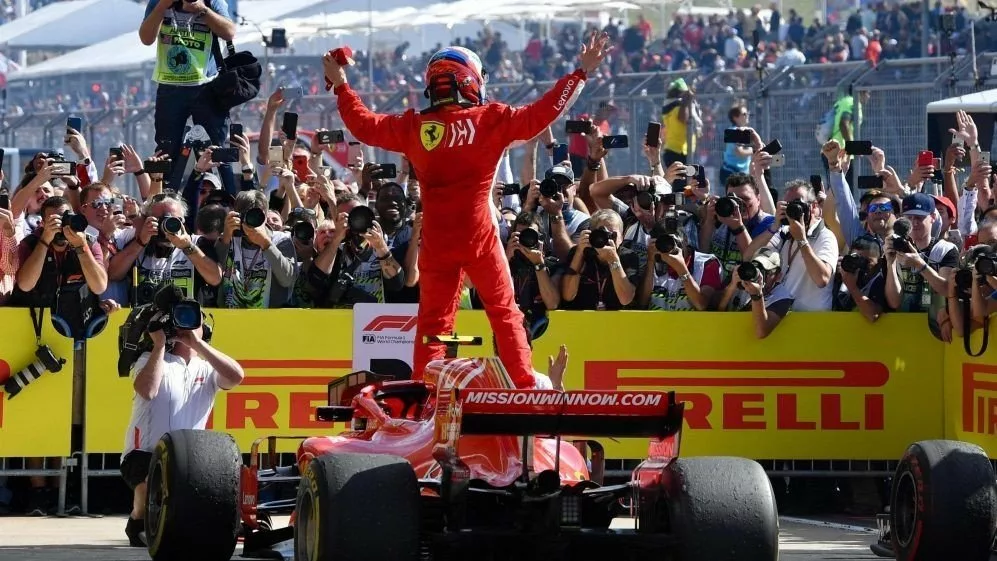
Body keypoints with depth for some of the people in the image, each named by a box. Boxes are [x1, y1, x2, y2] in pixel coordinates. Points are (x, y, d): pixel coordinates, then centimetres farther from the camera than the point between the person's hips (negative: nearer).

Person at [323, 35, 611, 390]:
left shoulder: (413, 127, 0)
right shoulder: (491, 120, -5)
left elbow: (363, 124, 9)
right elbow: (543, 113, -5)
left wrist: (340, 87, 24)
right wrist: (582, 73, 3)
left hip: (436, 242, 2)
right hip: (481, 238, -2)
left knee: (434, 319, 8)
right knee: (505, 312, 9)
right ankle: (525, 385, 5)